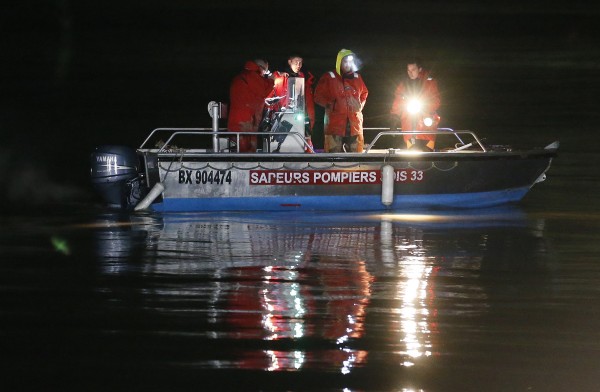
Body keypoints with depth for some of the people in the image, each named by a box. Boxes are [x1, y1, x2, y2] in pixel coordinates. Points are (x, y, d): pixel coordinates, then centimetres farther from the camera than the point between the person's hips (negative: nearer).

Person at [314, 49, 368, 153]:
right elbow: (318, 96, 2)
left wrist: (360, 105, 12)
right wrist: (330, 105, -9)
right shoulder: (329, 78, 1)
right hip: (335, 123, -4)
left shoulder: (357, 78, 14)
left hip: (354, 123, 4)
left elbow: (364, 94, 29)